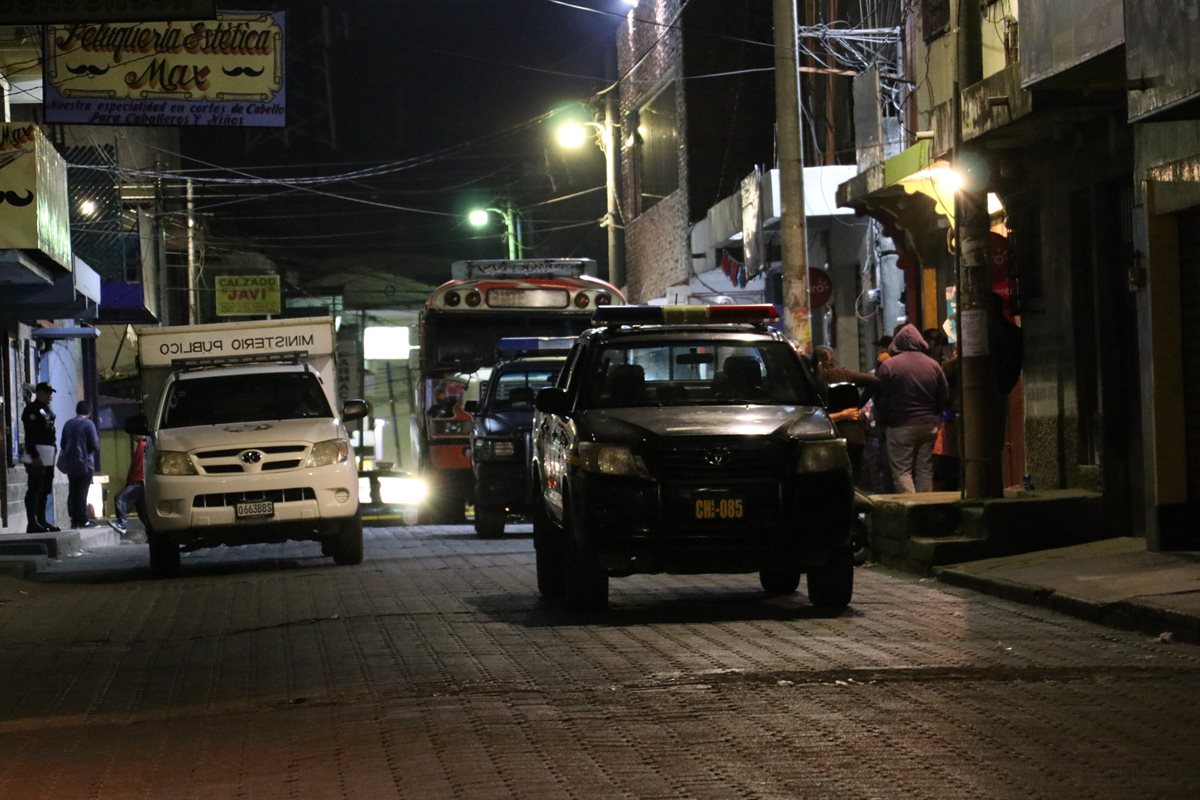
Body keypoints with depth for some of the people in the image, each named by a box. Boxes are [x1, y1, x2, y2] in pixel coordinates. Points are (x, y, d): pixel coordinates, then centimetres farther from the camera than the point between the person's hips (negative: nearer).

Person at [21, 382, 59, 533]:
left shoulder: (47, 410, 20)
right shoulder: (32, 409, -9)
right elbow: (29, 435, -16)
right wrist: (34, 456, -22)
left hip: (48, 457, 10)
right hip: (36, 455, -10)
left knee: (45, 490, 12)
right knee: (34, 489, -10)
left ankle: (41, 521, 18)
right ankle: (32, 523, -12)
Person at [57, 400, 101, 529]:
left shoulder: (68, 424, 8)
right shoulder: (88, 424, -8)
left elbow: (63, 444, 13)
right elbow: (95, 445, -10)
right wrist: (97, 436, 8)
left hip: (70, 464, 5)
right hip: (85, 463, -5)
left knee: (73, 492, 9)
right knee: (82, 492, -5)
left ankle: (75, 519, 8)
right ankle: (83, 520, -5)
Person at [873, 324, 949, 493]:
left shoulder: (887, 366, -9)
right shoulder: (933, 365, 2)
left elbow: (880, 401, -6)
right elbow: (945, 398, 8)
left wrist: (883, 423, 7)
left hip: (900, 427, -4)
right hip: (928, 425, 4)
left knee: (902, 470, -1)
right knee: (925, 469, 10)